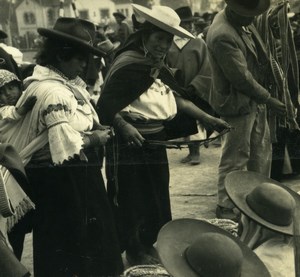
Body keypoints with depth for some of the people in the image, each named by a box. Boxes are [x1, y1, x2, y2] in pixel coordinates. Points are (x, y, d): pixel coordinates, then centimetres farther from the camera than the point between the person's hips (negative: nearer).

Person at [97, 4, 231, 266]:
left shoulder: (160, 67, 10)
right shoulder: (127, 65, -17)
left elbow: (177, 98, 8)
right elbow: (104, 105, -22)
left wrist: (210, 119, 2)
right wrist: (125, 126, -36)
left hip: (156, 142, 9)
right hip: (130, 144, -8)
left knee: (156, 197, 17)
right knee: (132, 200, 5)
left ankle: (148, 245, 34)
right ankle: (134, 252, 23)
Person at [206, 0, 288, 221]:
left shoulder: (243, 21, 3)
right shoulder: (223, 35, -26)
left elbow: (259, 55, 15)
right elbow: (242, 78, -24)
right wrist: (270, 100, -15)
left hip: (255, 99, 9)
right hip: (237, 103, -9)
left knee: (262, 151, 19)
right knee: (235, 158, 2)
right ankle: (225, 207, 17)